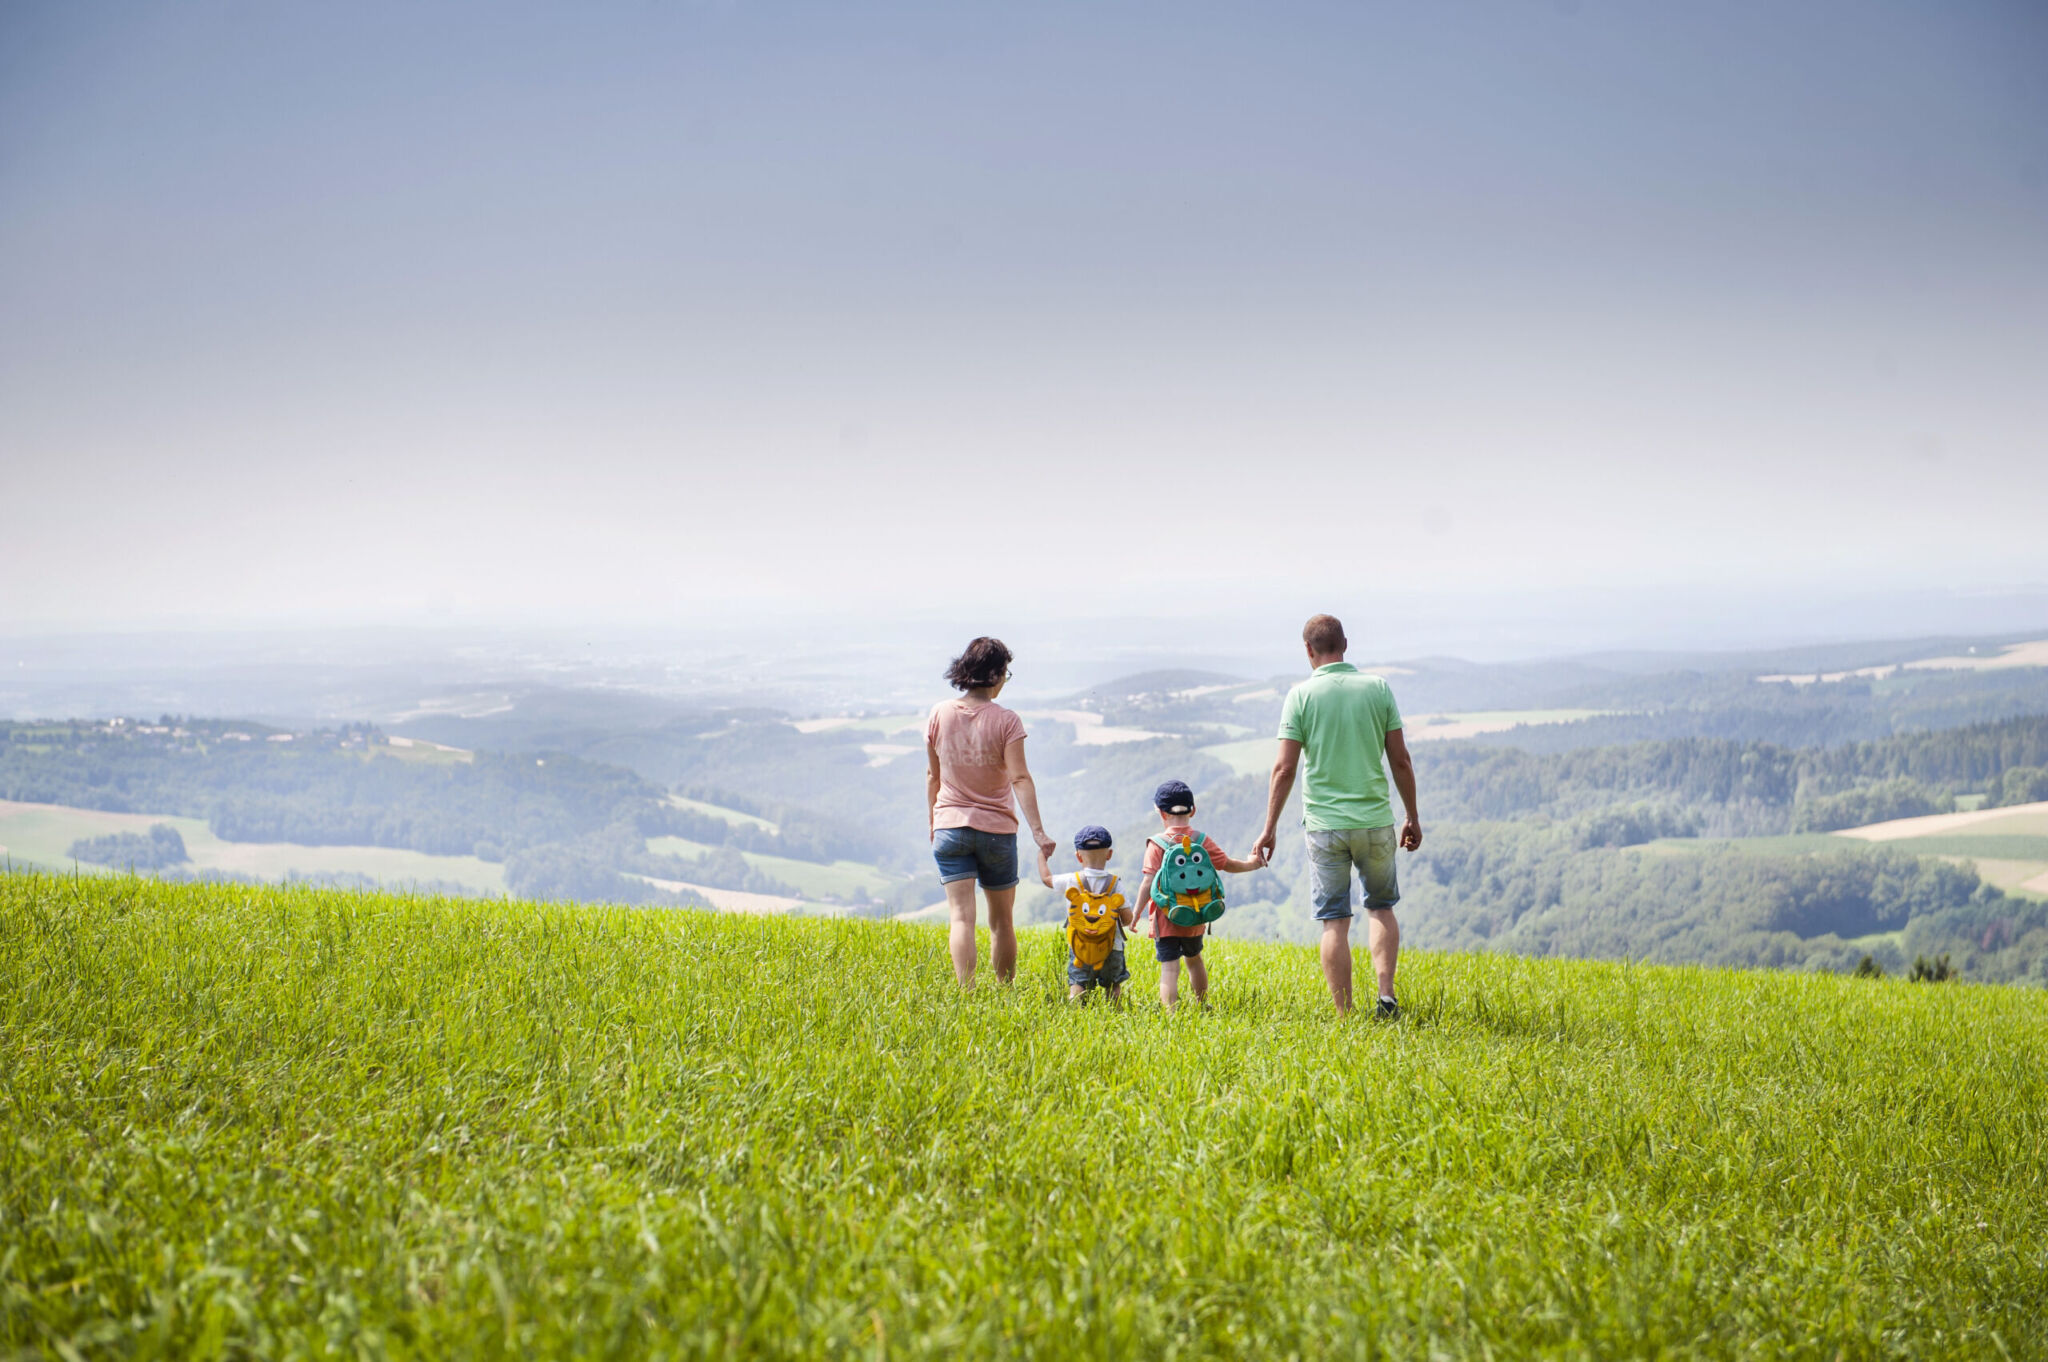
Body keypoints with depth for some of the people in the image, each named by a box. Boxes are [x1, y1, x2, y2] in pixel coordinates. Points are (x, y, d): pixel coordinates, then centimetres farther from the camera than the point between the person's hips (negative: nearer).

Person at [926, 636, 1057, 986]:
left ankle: (966, 992, -18)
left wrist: (932, 821, 19)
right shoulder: (1006, 720, -11)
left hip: (950, 826, 2)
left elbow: (933, 775, 7)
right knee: (1002, 921, 13)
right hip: (996, 829, -1)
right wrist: (1038, 831, -17)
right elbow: (1020, 778, -16)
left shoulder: (939, 714, -1)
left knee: (961, 916, -5)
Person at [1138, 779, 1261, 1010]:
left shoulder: (1157, 844, -9)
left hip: (1166, 921, -4)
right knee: (1194, 959, 26)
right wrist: (1252, 864, 30)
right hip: (1196, 920, 4)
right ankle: (1203, 1007, 39)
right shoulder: (1203, 841, 0)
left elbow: (1149, 883, -12)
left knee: (1169, 969, -7)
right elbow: (1228, 865, 11)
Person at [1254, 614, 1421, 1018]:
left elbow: (1284, 768, -8)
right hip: (1375, 820, 1)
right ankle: (1386, 994, 3)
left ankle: (1345, 1016, 6)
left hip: (1324, 823, -1)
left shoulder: (1302, 695, -5)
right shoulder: (1378, 688, 0)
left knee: (1334, 920, 6)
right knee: (1381, 906, 20)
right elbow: (1400, 761, 2)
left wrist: (1269, 829, -2)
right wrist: (1412, 817, 13)